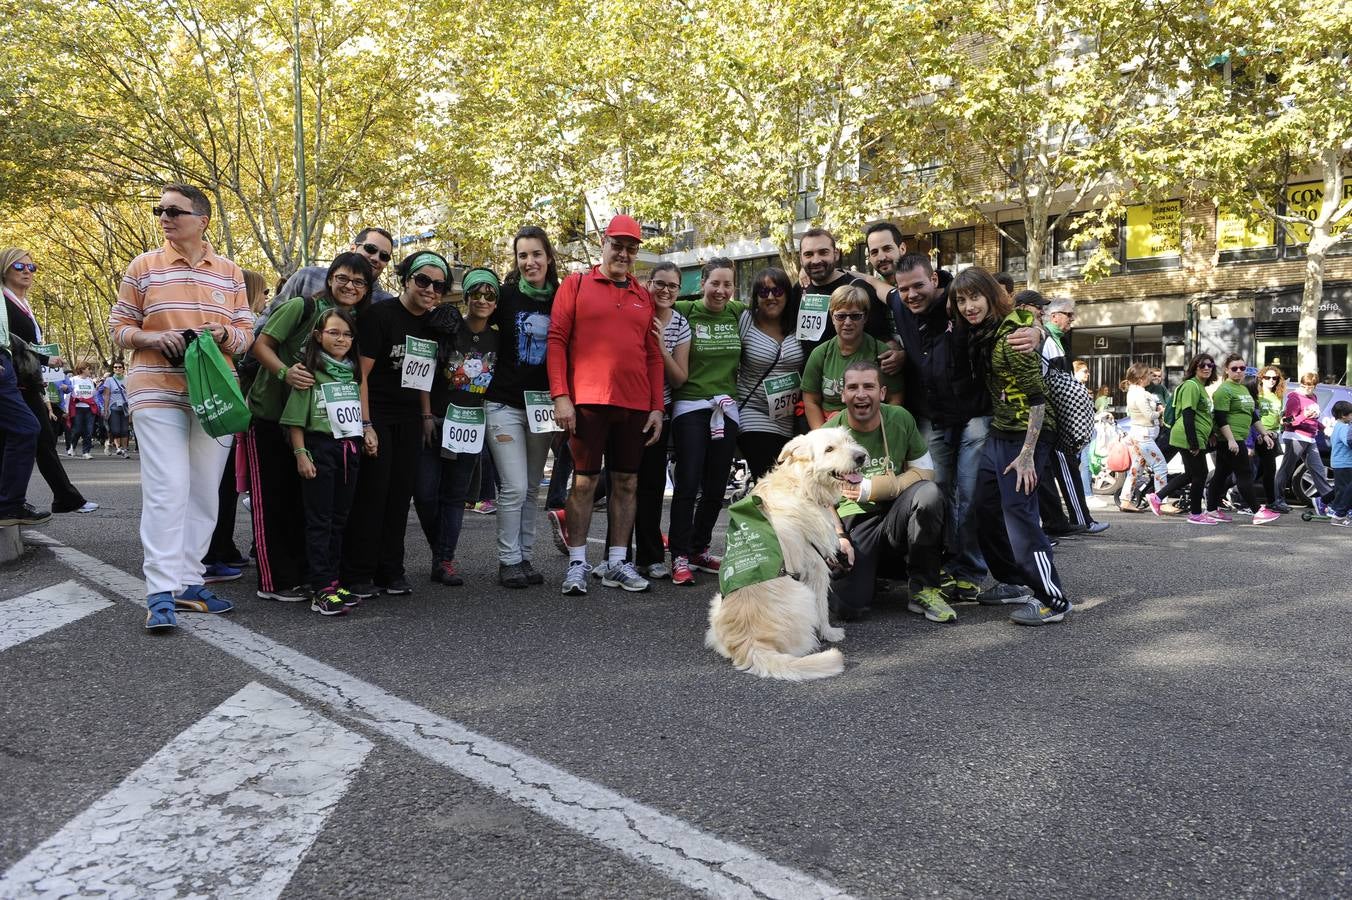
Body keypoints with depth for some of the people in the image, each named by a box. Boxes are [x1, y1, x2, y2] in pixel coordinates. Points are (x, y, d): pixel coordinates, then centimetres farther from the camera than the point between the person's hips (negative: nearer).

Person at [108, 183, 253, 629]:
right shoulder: (143, 266, 5)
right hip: (157, 391, -3)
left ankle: (189, 582, 16)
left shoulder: (230, 273, 10)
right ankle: (160, 593, -7)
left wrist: (225, 335, -12)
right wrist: (150, 337, -13)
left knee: (204, 492, 6)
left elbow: (247, 333, 10)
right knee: (167, 490, -10)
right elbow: (118, 325, 8)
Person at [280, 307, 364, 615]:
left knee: (339, 518, 10)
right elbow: (295, 418, -8)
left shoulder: (353, 372, 13)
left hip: (350, 448, 6)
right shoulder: (310, 371, -5)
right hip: (320, 447, -6)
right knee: (319, 520, -3)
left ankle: (331, 581, 18)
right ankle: (321, 589, -3)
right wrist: (301, 454, -13)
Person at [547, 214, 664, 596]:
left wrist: (657, 407, 6)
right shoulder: (576, 284, 4)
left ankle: (617, 563, 16)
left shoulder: (644, 296, 14)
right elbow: (556, 340, -2)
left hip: (636, 406, 4)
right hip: (587, 402, -4)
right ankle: (577, 564, 9)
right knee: (584, 481, 1)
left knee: (626, 482, 7)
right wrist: (560, 396, -10)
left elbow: (653, 356, 13)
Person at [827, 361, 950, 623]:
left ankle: (924, 590, -13)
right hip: (853, 523, -2)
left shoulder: (900, 419, -2)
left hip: (896, 517, 2)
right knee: (848, 608, -21)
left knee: (929, 493, -31)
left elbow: (925, 471, 1)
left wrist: (874, 489, -13)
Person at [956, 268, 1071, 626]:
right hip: (999, 433, 9)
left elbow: (1036, 397, -20)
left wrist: (1027, 454, -22)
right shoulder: (979, 335, 8)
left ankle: (1054, 600, -2)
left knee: (1018, 512, -11)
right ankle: (1013, 582, 26)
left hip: (1027, 435, -9)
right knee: (984, 509, 11)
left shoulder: (1011, 335, -18)